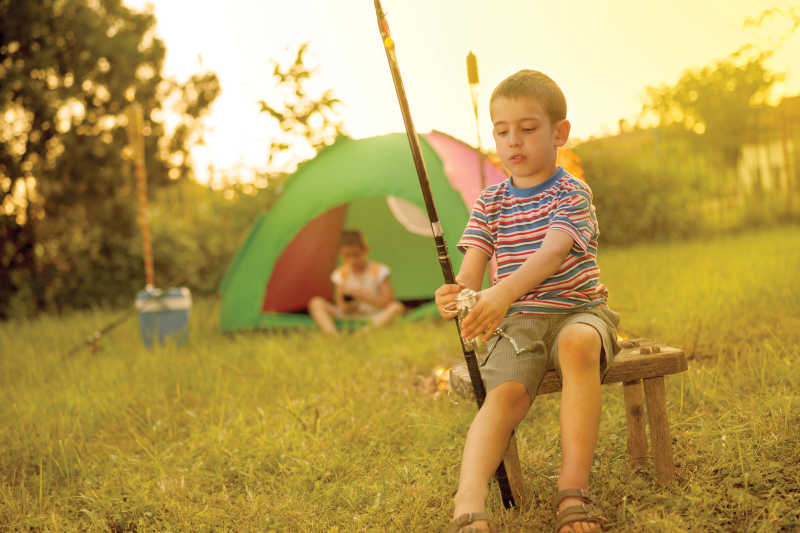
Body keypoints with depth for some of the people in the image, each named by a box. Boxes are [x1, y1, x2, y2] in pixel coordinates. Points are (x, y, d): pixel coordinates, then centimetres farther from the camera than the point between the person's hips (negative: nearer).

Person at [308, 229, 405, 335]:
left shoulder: (379, 270, -4)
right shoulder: (340, 274, 2)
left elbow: (387, 301, -11)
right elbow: (343, 309, 3)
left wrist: (361, 294, -19)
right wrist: (347, 307, -22)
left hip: (375, 318, -2)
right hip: (350, 318, 2)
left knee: (397, 307, -32)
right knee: (315, 303, -14)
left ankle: (367, 331, -47)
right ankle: (331, 333, -37)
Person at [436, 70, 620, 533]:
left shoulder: (572, 193, -5)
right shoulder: (490, 203, 9)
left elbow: (552, 254, -24)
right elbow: (473, 266, -3)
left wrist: (504, 293, -43)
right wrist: (458, 292, -30)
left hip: (578, 309, -3)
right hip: (518, 321, 3)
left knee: (579, 343, -38)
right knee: (506, 393, -26)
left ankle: (574, 490, -34)